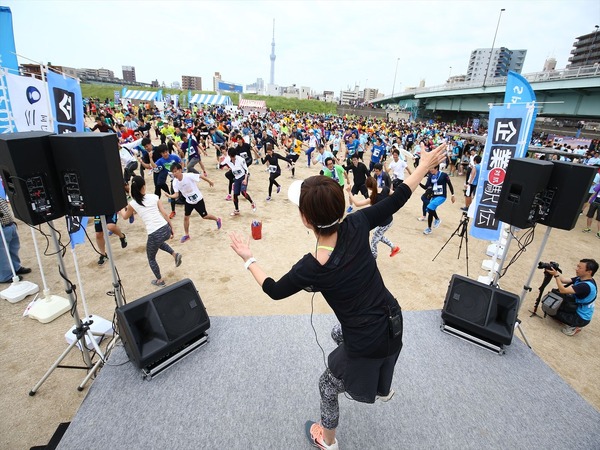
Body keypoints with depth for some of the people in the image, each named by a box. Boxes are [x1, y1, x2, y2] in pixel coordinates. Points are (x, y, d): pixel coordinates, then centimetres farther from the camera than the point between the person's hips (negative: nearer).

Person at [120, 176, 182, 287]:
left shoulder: (133, 204, 1)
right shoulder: (154, 197, 5)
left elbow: (125, 217, 22)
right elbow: (165, 214, 4)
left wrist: (121, 208, 42)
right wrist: (172, 228, 12)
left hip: (154, 235, -3)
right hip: (166, 229, 4)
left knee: (151, 259, 24)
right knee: (159, 242, 41)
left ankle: (160, 281, 36)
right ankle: (175, 255, 21)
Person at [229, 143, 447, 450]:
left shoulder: (311, 269, -27)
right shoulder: (356, 227, -20)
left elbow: (274, 291, -7)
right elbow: (396, 200, -6)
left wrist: (248, 259, 4)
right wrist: (425, 165, 8)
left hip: (366, 343, -5)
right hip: (393, 322, 6)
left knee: (327, 385, 24)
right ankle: (382, 388, 54)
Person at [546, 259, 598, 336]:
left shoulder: (587, 286, -31)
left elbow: (563, 290, -33)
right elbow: (563, 280, -3)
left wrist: (556, 275, -30)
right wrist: (555, 271, -16)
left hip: (581, 319, -8)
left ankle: (572, 326, 1)